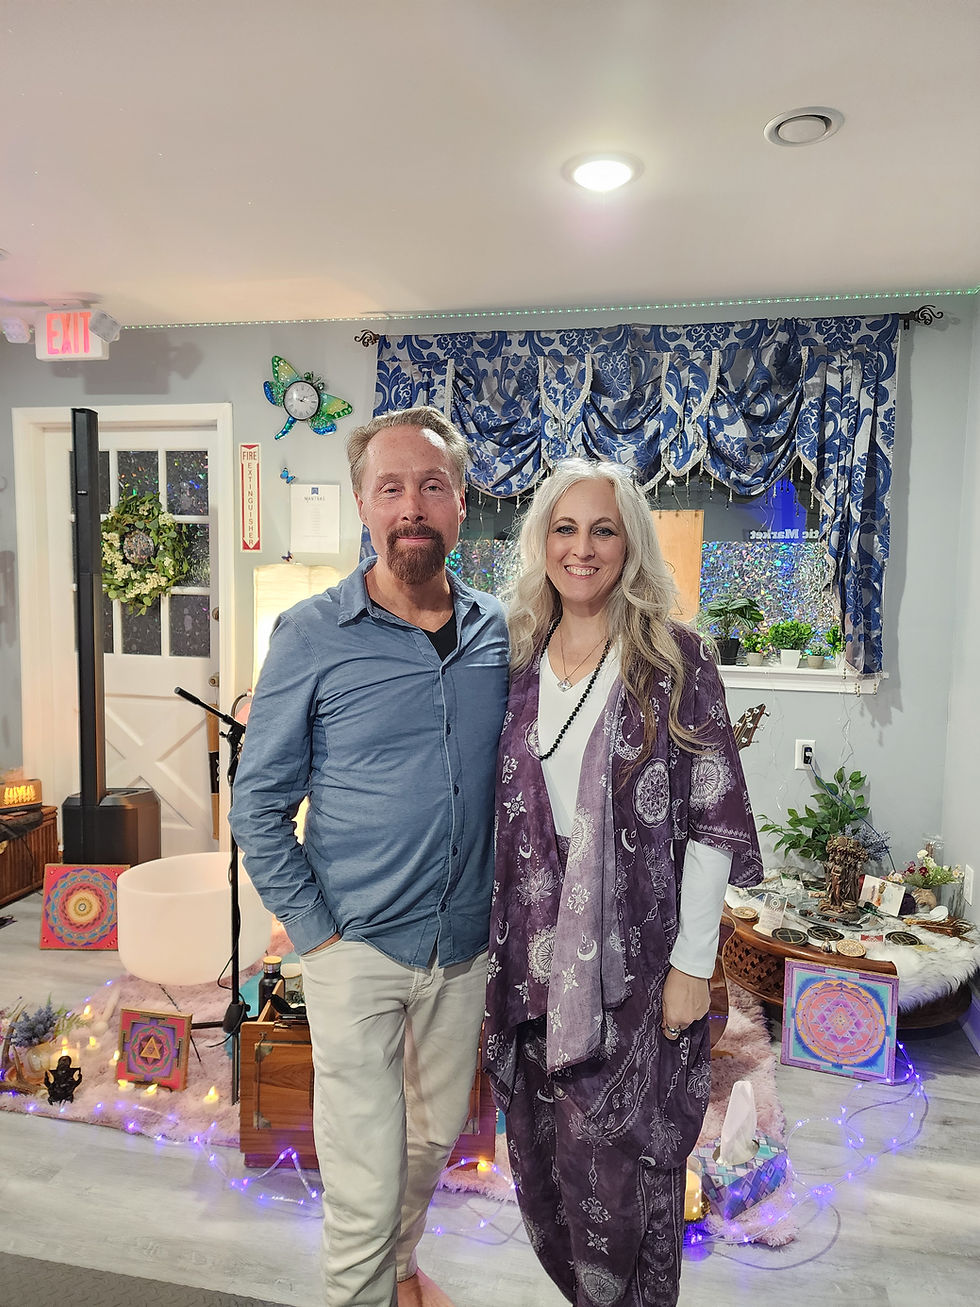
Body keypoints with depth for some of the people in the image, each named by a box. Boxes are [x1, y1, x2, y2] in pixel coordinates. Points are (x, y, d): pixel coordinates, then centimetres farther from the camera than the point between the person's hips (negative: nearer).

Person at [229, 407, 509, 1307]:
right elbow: (258, 805, -7)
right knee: (366, 1182, 4)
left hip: (465, 945, 4)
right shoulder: (312, 636, -12)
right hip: (357, 949, -4)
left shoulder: (500, 632, -1)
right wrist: (314, 930, -10)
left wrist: (503, 913, 6)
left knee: (435, 1136, 24)